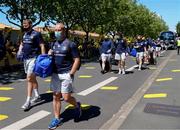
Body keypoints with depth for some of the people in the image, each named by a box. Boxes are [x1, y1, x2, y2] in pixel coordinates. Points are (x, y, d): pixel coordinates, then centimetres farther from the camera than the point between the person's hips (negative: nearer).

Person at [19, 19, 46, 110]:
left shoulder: (36, 34, -9)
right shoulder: (24, 34, 13)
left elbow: (42, 46, -12)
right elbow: (22, 44, 25)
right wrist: (19, 52, 7)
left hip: (33, 58, -8)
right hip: (25, 59, 8)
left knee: (29, 78, -14)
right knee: (32, 78, 15)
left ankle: (28, 101, -9)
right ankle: (37, 96, 28)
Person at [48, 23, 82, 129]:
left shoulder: (70, 44, -7)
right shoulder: (54, 44, 12)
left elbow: (77, 60, -9)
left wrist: (71, 74, -16)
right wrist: (49, 53, 1)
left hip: (66, 74, -6)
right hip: (55, 74, 6)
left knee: (66, 97, -6)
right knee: (56, 97, 7)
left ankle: (77, 106, 25)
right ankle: (57, 118, 19)